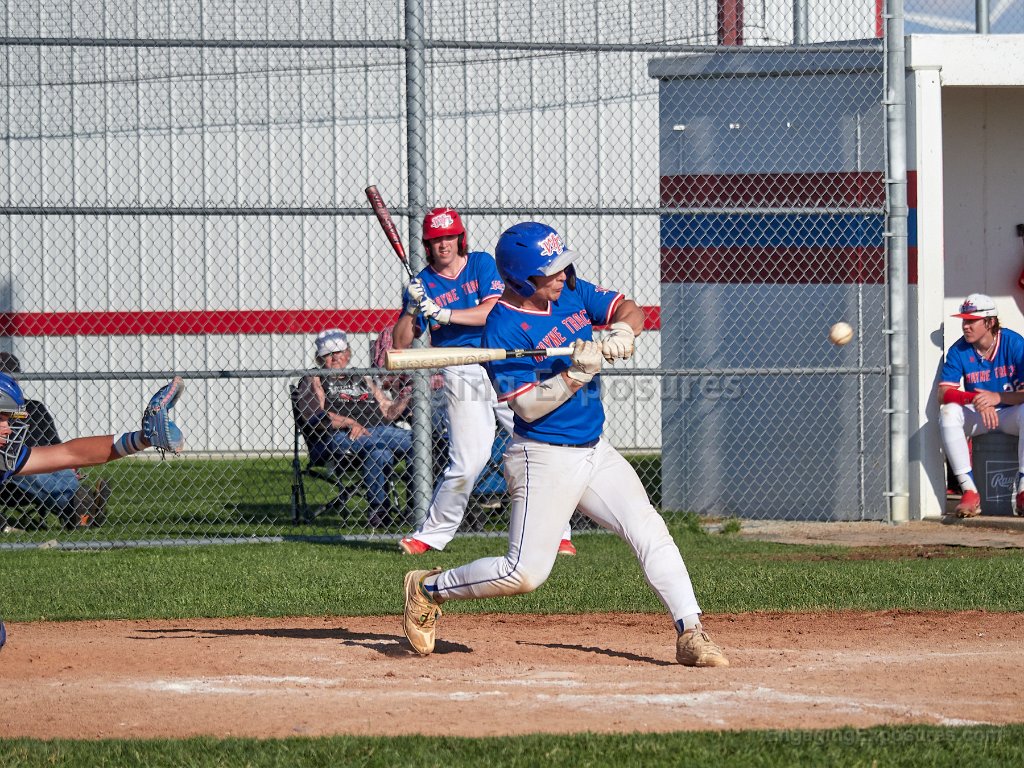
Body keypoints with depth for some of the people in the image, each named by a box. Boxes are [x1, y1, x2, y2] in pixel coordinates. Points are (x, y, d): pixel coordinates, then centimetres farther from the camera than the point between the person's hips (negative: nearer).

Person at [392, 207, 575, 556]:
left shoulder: (482, 264, 3)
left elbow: (493, 311, -12)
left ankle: (557, 533, 12)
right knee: (468, 461, -13)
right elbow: (401, 343, 0)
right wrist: (412, 308, -18)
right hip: (462, 375, -1)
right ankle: (432, 534, 2)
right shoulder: (423, 283, 3)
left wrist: (444, 313, -21)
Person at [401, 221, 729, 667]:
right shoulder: (504, 328, -17)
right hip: (545, 459, -7)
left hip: (596, 453, 7)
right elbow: (528, 406, -20)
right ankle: (428, 589, 11)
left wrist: (621, 330, -17)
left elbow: (629, 309, 5)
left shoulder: (572, 293, 3)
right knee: (525, 573, -9)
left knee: (650, 531, -4)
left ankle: (691, 635, -4)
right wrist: (577, 373, -28)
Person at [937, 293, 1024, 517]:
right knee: (948, 413, -29)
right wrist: (976, 399, -36)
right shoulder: (959, 351, -8)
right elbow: (944, 394, -18)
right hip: (976, 415, 2)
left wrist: (997, 397, -37)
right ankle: (969, 492, -31)